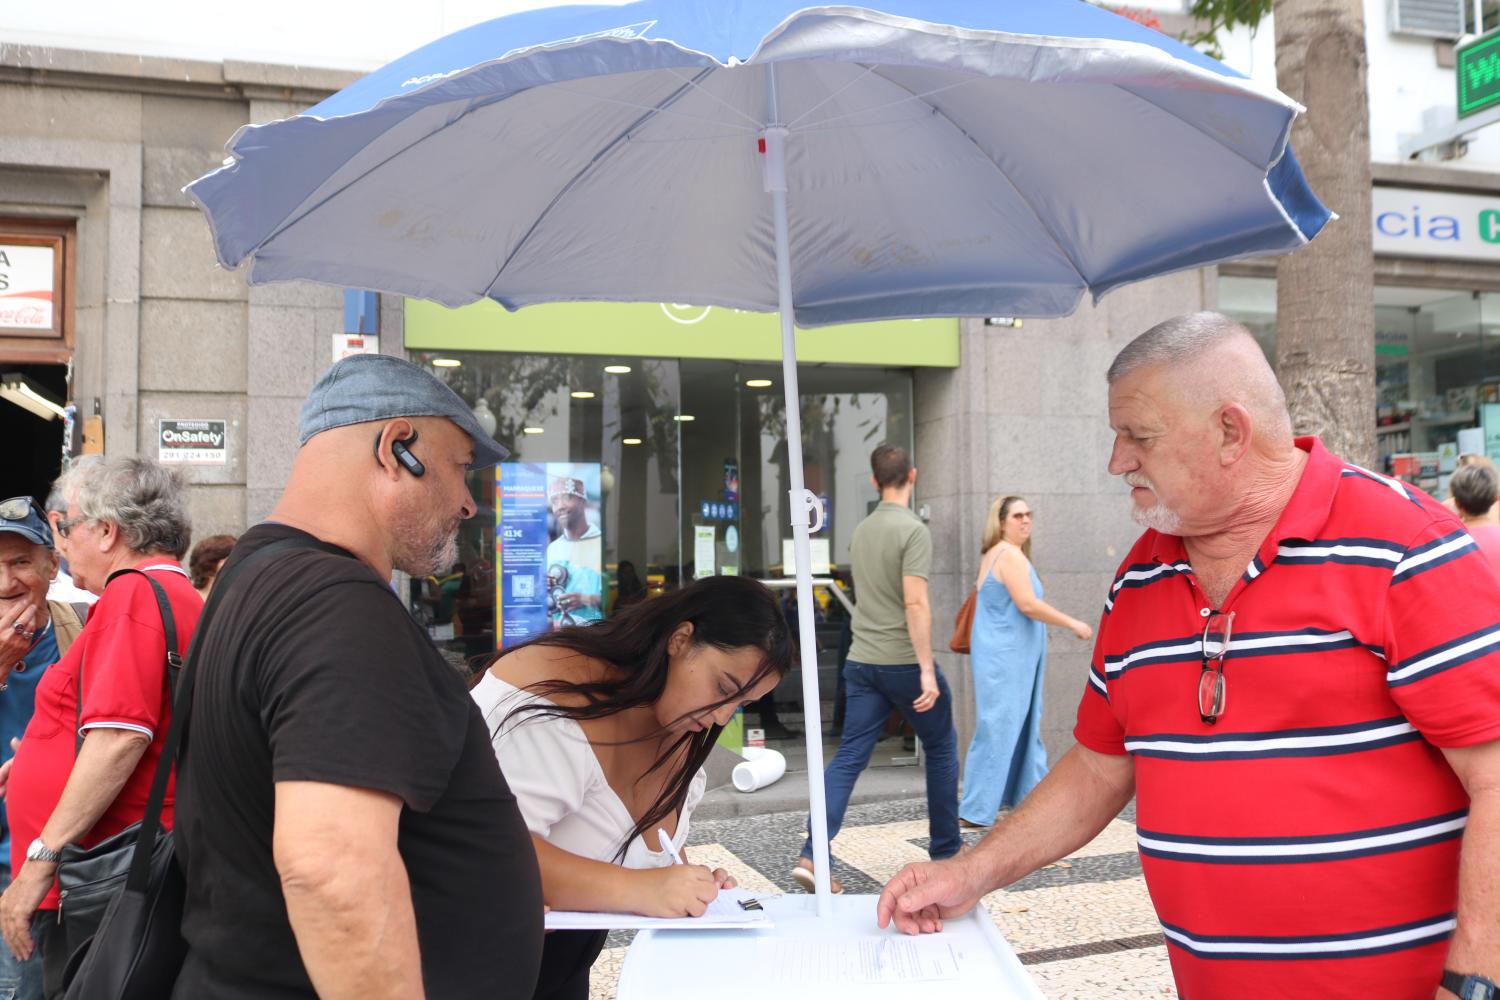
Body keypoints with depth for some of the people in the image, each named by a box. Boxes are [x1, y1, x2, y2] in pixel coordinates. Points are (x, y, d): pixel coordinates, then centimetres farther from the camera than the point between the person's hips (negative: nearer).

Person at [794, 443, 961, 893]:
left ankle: (812, 855, -8)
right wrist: (927, 671, -20)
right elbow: (915, 604, -21)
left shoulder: (861, 531, 11)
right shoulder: (913, 530, -12)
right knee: (941, 747, 14)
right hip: (905, 661, -6)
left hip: (862, 660, 6)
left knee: (849, 756, 2)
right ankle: (945, 849, 23)